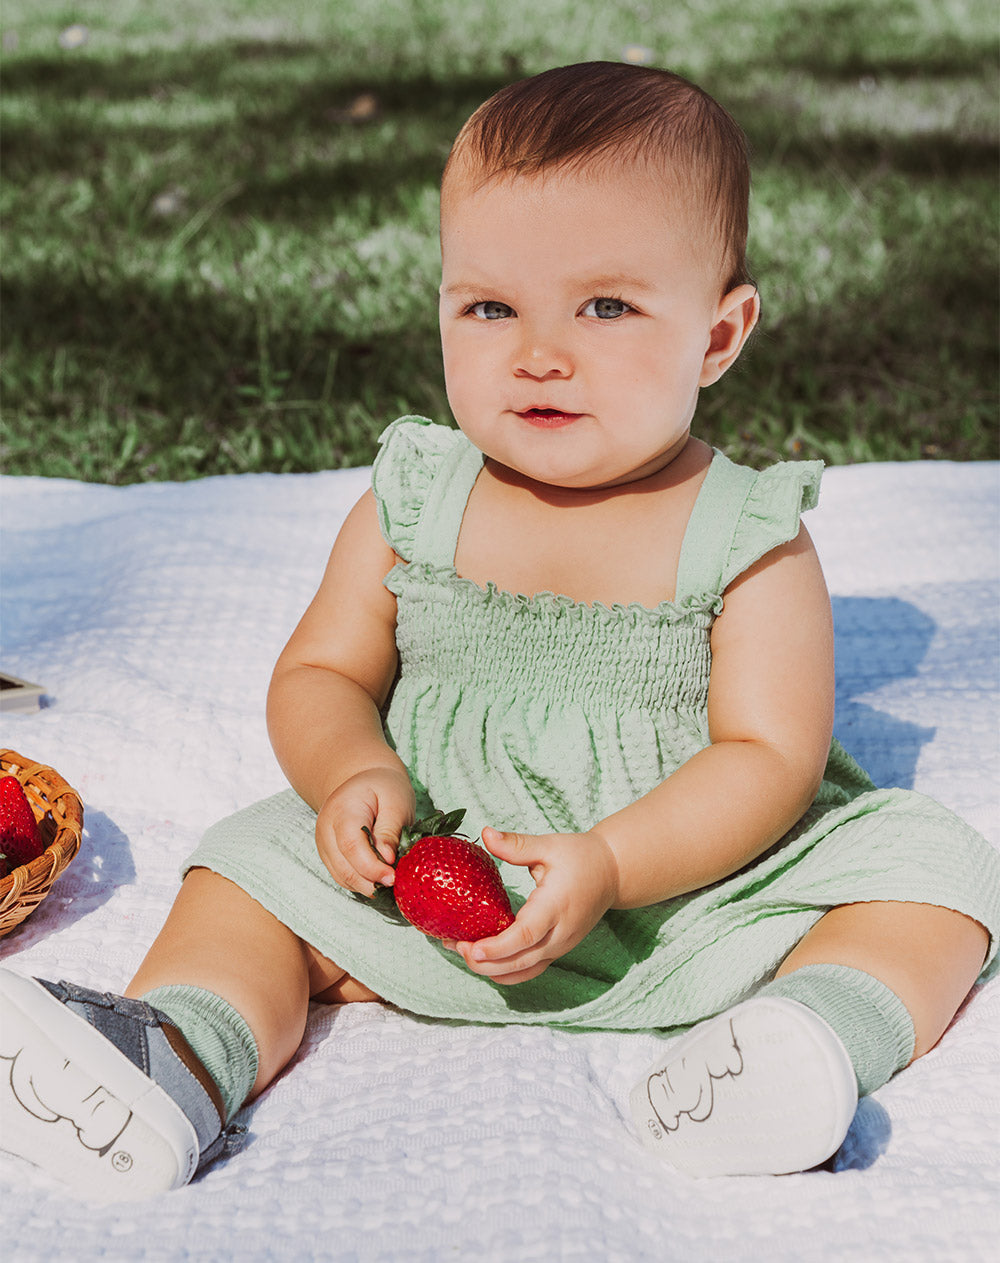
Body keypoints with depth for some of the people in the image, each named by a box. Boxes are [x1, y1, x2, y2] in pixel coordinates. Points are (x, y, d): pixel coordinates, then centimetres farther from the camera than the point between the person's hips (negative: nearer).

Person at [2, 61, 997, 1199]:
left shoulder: (748, 542, -12)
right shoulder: (410, 508, -3)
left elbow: (770, 756, -15)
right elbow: (320, 674, 3)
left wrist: (609, 865, -30)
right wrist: (355, 772, -20)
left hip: (694, 888, -1)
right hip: (433, 888, 2)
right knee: (257, 870, -10)